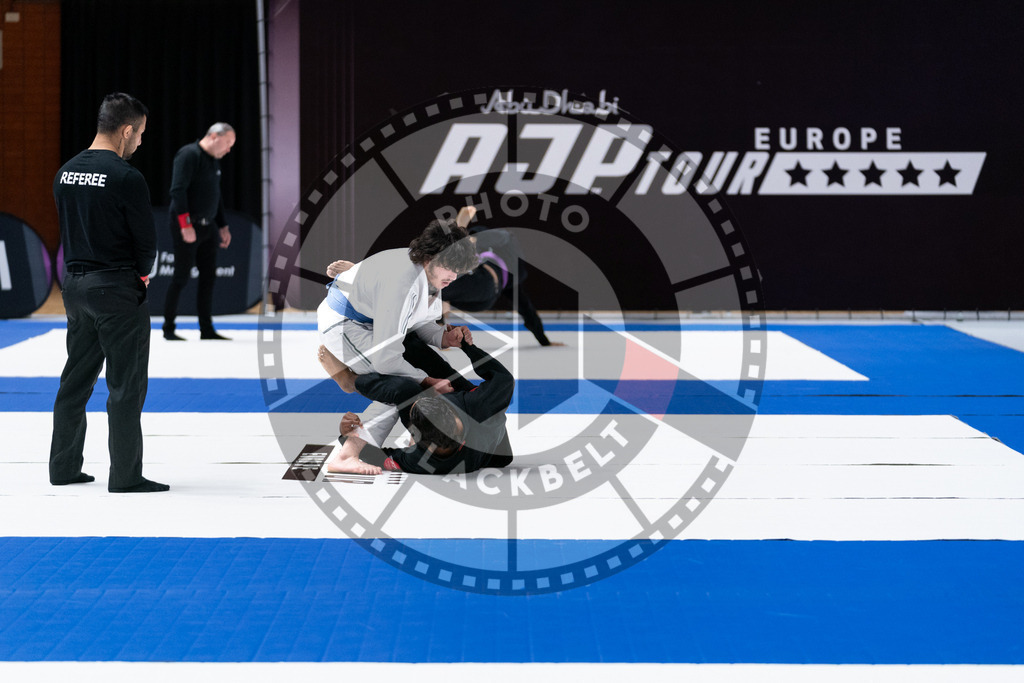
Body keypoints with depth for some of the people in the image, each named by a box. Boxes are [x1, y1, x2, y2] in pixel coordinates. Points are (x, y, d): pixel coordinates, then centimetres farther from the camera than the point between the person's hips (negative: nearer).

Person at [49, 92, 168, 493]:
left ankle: (63, 468, 22)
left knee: (76, 381, 16)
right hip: (116, 291, -7)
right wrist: (140, 273, 8)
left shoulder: (65, 173, 6)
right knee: (126, 385, -1)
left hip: (75, 286, 7)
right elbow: (147, 240, -12)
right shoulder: (126, 178, -16)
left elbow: (68, 230, 12)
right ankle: (125, 475, 2)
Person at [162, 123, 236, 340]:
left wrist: (222, 226, 21)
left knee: (208, 277, 7)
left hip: (207, 228, 9)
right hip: (187, 228, -9)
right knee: (181, 277, -4)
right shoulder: (188, 155, -13)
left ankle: (206, 329, 13)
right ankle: (168, 328, 5)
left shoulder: (214, 160, 16)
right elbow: (178, 190, -20)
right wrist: (185, 225, -23)